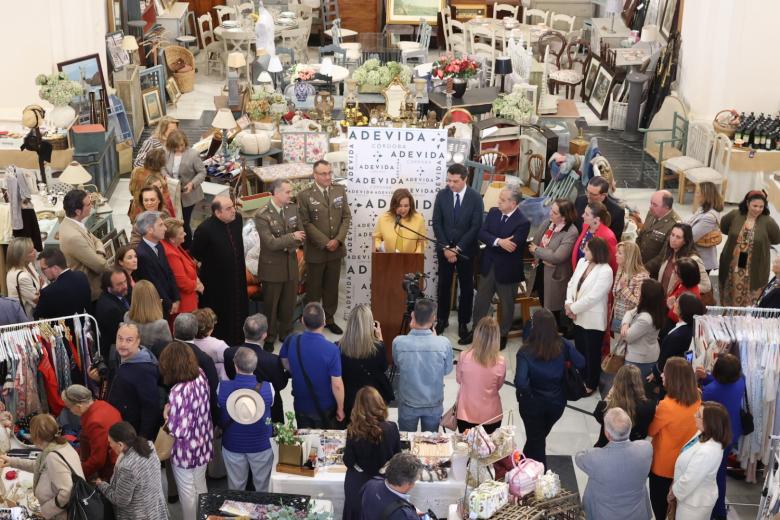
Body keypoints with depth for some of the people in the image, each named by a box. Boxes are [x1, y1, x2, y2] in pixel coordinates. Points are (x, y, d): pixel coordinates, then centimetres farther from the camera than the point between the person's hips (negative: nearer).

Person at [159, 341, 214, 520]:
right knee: (200, 487, 26)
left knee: (187, 493, 16)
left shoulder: (178, 392, -32)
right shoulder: (201, 375, -9)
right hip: (203, 445, 7)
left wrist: (167, 416, -14)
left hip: (186, 451, -7)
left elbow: (179, 431, -31)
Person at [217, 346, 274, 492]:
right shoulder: (267, 388, -24)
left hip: (233, 445, 1)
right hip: (261, 445, -1)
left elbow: (219, 418, -6)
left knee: (235, 487, 20)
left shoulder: (222, 388, -22)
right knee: (263, 487, 20)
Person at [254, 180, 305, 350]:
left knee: (289, 303, 15)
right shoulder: (262, 216, -19)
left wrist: (287, 245, -17)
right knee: (271, 305, 10)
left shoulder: (293, 209, -1)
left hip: (291, 264, 5)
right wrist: (291, 237, -20)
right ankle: (269, 338, 25)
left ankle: (285, 333, 34)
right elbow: (271, 243, -25)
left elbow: (301, 236, 1)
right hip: (273, 266, -5)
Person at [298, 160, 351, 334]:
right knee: (313, 288, 8)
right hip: (315, 251, -4)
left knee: (332, 286, 14)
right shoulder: (304, 195, -11)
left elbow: (346, 217, 3)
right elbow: (306, 223, -12)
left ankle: (329, 319, 27)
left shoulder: (340, 190, 3)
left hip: (336, 248, 4)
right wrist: (325, 243, -16)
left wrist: (338, 240, -10)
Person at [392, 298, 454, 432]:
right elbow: (447, 370, -4)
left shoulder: (399, 342, -23)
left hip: (408, 405, 0)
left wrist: (411, 333, -1)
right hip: (434, 405, 0)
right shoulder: (443, 343, -23)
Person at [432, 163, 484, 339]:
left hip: (466, 249, -1)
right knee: (443, 285, 8)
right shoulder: (442, 195, -4)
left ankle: (463, 322, 19)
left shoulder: (475, 198, -10)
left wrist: (458, 248, -15)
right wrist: (446, 248, -11)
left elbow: (476, 227, -12)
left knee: (466, 286, 7)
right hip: (444, 248, 2)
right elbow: (436, 223, -3)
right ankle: (442, 319, 22)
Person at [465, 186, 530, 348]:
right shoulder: (493, 212, -2)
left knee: (507, 304, 14)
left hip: (507, 269, -5)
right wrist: (499, 241, -26)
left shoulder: (523, 222, -20)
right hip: (488, 266, 5)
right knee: (480, 301, 17)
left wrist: (495, 242, -17)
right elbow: (482, 234, -11)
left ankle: (503, 335, 32)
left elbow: (511, 247, -27)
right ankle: (476, 330, 34)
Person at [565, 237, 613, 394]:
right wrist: (569, 303, -11)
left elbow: (592, 297, -24)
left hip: (593, 320, -7)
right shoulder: (582, 262, 4)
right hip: (578, 317, 7)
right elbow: (571, 284, 5)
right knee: (580, 350, 22)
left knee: (592, 353, 9)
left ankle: (590, 384, 25)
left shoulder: (605, 271, -21)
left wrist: (573, 309, -17)